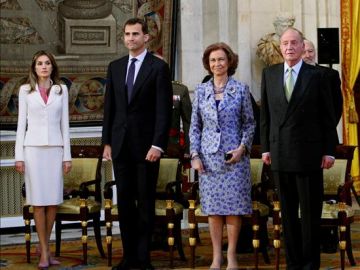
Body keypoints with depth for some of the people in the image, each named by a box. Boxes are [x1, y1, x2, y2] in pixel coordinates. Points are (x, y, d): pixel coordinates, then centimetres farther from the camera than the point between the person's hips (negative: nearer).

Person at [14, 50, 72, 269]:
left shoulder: (61, 90, 8)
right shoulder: (25, 90, 5)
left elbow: (64, 123, 8)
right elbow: (21, 123, 5)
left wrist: (67, 155, 4)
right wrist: (19, 155, -1)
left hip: (55, 148, 1)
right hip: (33, 148, -1)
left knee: (53, 201, 2)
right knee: (39, 201, -1)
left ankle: (45, 246, 16)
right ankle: (44, 251, 6)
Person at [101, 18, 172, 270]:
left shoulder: (159, 67, -3)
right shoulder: (115, 66, 11)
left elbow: (164, 109, -8)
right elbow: (109, 106, 12)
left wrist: (158, 145, -15)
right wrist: (107, 141, 7)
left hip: (146, 144, -4)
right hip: (121, 144, 4)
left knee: (146, 202, 2)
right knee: (124, 200, 6)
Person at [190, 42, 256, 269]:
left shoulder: (241, 89, 2)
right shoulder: (201, 90, 7)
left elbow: (249, 123, 5)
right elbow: (195, 126, 9)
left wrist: (242, 147, -9)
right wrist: (195, 155, 0)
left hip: (234, 156, -2)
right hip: (209, 156, 2)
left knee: (234, 205, 0)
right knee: (213, 207, 4)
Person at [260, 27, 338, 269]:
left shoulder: (317, 76, -1)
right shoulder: (269, 74, 8)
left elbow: (328, 116, 1)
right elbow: (265, 114, 10)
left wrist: (329, 150, -3)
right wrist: (266, 147, 6)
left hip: (308, 154, -3)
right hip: (280, 155, 3)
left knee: (310, 213, 3)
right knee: (288, 212, 9)